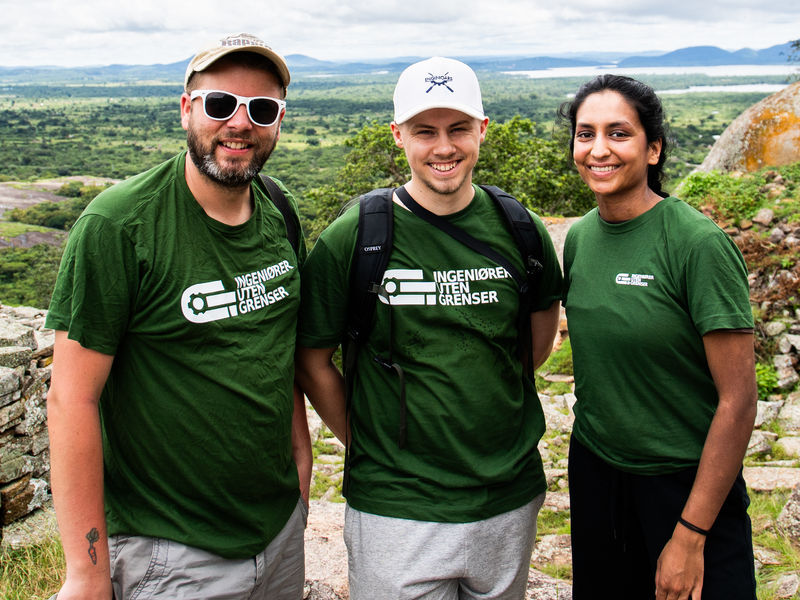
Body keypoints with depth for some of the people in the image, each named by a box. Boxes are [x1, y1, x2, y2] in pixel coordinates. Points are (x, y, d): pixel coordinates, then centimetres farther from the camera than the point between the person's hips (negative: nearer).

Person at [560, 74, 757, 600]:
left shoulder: (700, 245, -17)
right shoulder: (579, 238, 0)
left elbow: (739, 400, -17)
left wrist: (690, 535, -15)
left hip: (688, 484, -5)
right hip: (594, 474, 6)